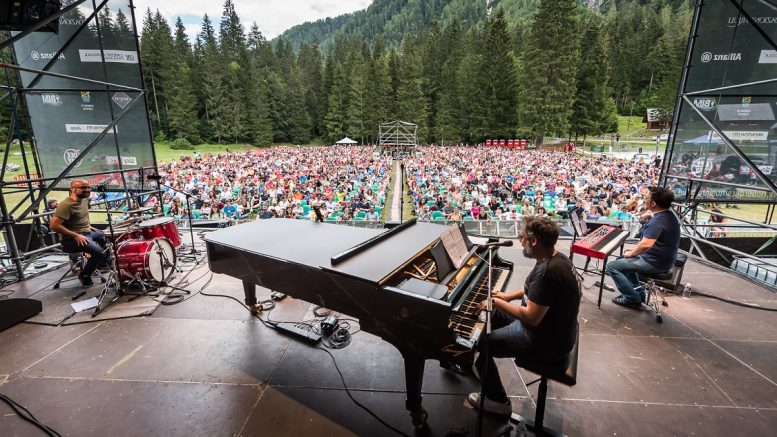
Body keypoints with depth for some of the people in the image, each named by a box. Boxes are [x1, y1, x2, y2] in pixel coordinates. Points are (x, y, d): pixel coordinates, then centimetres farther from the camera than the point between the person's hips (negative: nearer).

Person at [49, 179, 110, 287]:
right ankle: (84, 275, -2)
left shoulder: (84, 200, 7)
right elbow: (54, 225, -26)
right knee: (99, 252, -26)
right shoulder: (66, 205, -21)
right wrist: (76, 235, -25)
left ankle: (103, 266, 36)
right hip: (72, 239, -10)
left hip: (87, 233, 10)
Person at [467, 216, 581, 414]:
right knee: (494, 314, 20)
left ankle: (499, 401, 15)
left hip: (548, 342, -10)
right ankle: (477, 363, 37)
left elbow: (531, 318, -31)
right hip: (556, 327, 10)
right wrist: (510, 296, 9)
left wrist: (497, 302, -19)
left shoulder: (547, 271, -32)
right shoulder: (557, 258, -1)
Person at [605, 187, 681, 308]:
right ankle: (638, 291, 22)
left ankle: (633, 299, 3)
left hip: (655, 263, -11)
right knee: (622, 260, 25)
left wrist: (631, 253, -18)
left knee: (611, 266, -7)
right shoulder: (668, 215, 7)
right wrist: (636, 249, 12)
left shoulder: (658, 220, -27)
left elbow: (646, 244, -36)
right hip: (663, 258, 11)